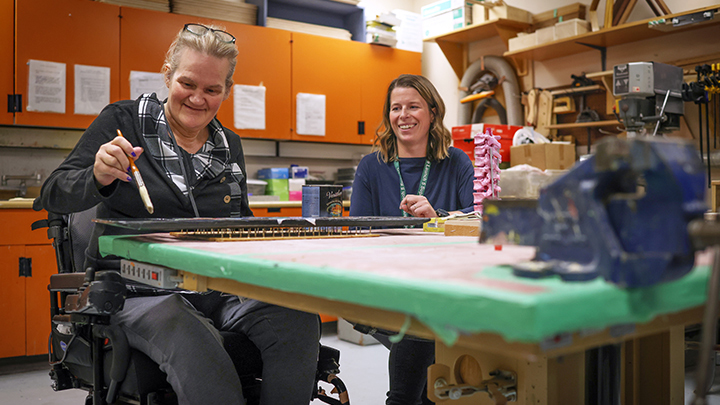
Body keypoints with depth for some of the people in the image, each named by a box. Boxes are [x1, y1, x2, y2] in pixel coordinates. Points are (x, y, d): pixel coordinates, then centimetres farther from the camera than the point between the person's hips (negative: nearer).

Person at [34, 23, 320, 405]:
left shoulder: (230, 146, 14)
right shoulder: (123, 121, 2)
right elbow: (53, 197, -4)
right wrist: (97, 179, -26)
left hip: (217, 289, 5)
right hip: (141, 291, -4)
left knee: (298, 318, -25)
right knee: (195, 347, -38)